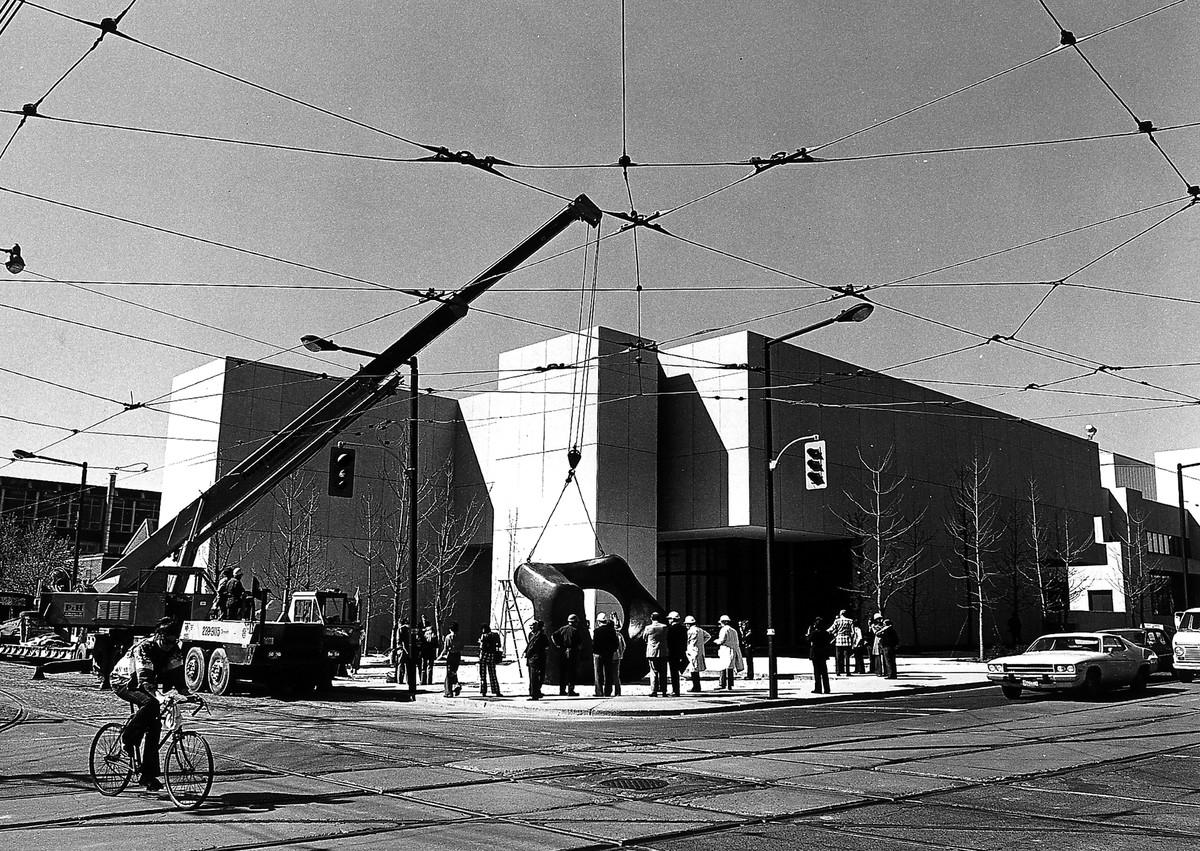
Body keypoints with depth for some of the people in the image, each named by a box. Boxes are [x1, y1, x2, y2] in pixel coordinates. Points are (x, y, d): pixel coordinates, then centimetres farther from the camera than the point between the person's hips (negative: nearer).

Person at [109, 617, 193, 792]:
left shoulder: (174, 650, -13)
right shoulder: (144, 648, -30)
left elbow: (177, 674, -17)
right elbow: (145, 679, -40)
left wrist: (187, 694, -34)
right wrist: (159, 697, -55)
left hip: (140, 685, 6)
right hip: (123, 682, -6)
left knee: (154, 725, -6)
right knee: (150, 704, -34)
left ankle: (148, 775, 0)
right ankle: (128, 737, -12)